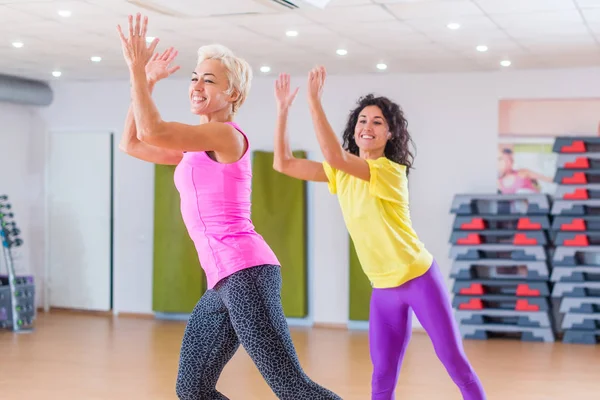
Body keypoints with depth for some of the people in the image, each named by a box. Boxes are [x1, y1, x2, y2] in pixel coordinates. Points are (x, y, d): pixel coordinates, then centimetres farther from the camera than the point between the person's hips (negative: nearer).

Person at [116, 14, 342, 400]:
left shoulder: (227, 135, -7)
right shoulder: (198, 146, 20)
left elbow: (153, 131, -19)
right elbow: (132, 143, 24)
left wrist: (136, 68, -9)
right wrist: (145, 81, 19)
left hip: (245, 273, -9)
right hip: (225, 280, 9)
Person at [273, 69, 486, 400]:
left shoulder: (390, 171, -19)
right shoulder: (341, 172, 2)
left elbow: (333, 155, -33)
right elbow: (284, 164, 0)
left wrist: (314, 100, -32)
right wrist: (283, 108, -6)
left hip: (419, 278, -6)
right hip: (383, 290, 6)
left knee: (454, 362, 2)